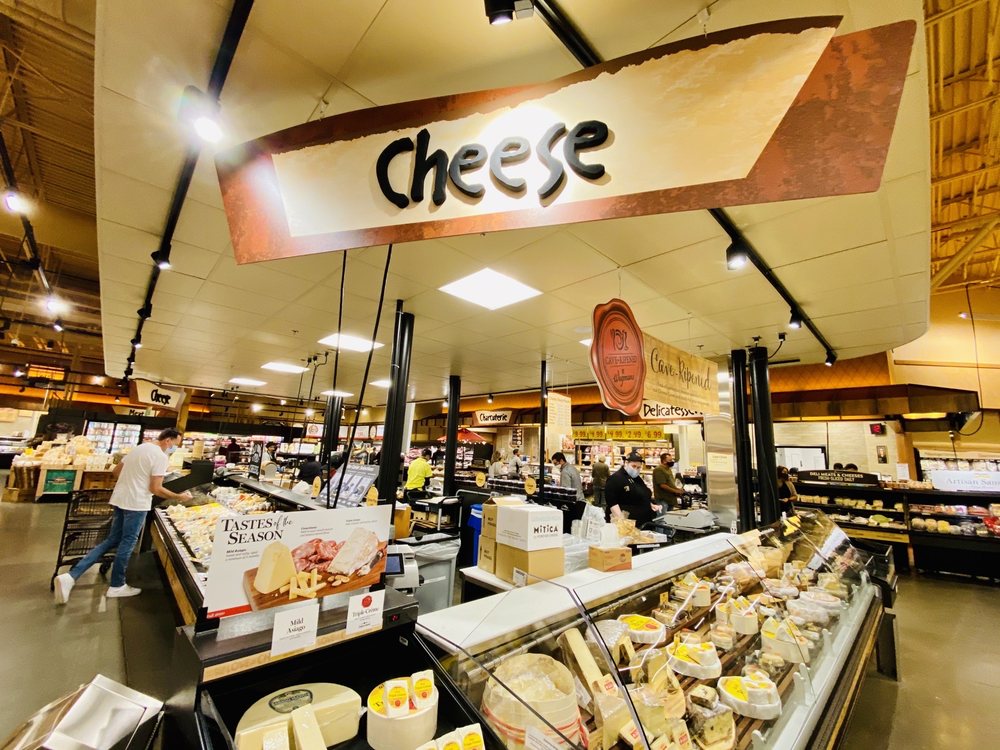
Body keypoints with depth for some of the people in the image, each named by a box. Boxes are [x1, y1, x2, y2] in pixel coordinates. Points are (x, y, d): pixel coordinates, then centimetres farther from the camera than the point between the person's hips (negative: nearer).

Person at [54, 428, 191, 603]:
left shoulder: (138, 448, 10)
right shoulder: (160, 456, -18)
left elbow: (115, 472, 18)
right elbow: (155, 489, -19)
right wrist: (179, 497, -8)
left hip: (119, 499, 8)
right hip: (137, 504, -8)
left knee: (112, 540, 17)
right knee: (127, 543, 6)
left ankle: (71, 576, 8)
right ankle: (116, 586, 20)